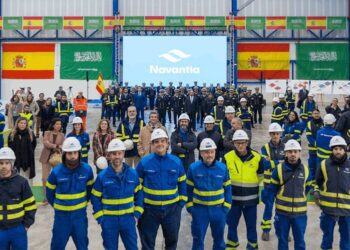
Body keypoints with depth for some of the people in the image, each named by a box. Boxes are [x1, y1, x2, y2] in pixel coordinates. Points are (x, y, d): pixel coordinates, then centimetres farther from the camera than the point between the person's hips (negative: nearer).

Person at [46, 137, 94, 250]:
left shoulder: (87, 169, -10)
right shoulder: (56, 172, -13)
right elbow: (50, 191, 3)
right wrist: (57, 206, 10)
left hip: (80, 213, 1)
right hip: (62, 214, -1)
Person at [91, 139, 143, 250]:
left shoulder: (133, 173, -4)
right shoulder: (102, 176, -8)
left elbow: (139, 194, 6)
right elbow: (95, 198, -2)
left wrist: (137, 214, 0)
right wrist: (100, 218, -6)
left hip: (128, 218, 1)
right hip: (109, 219, -1)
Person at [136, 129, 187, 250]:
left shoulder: (176, 162, -4)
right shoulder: (144, 162, -10)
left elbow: (182, 184, 6)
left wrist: (182, 202, 2)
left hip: (172, 208, 2)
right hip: (149, 208, -2)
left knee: (172, 239, 19)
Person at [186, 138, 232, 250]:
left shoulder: (222, 168, -8)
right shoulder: (193, 168, -11)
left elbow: (227, 189, 1)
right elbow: (188, 189, -1)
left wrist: (226, 207, -1)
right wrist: (189, 207, -2)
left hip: (218, 209, 1)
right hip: (199, 209, -1)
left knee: (219, 238, 18)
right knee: (198, 239, 10)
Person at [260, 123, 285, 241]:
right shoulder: (265, 148, -4)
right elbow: (264, 164, -17)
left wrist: (272, 162, -22)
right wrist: (279, 162, -18)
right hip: (269, 183, -1)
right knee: (268, 207, 7)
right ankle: (266, 230, 21)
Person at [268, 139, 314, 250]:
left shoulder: (305, 169, -4)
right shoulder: (279, 169, -9)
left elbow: (308, 187, 11)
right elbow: (272, 188, -3)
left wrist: (301, 198, 6)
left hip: (300, 212, 1)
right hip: (282, 211, -1)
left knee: (300, 240, 13)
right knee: (282, 239, 14)